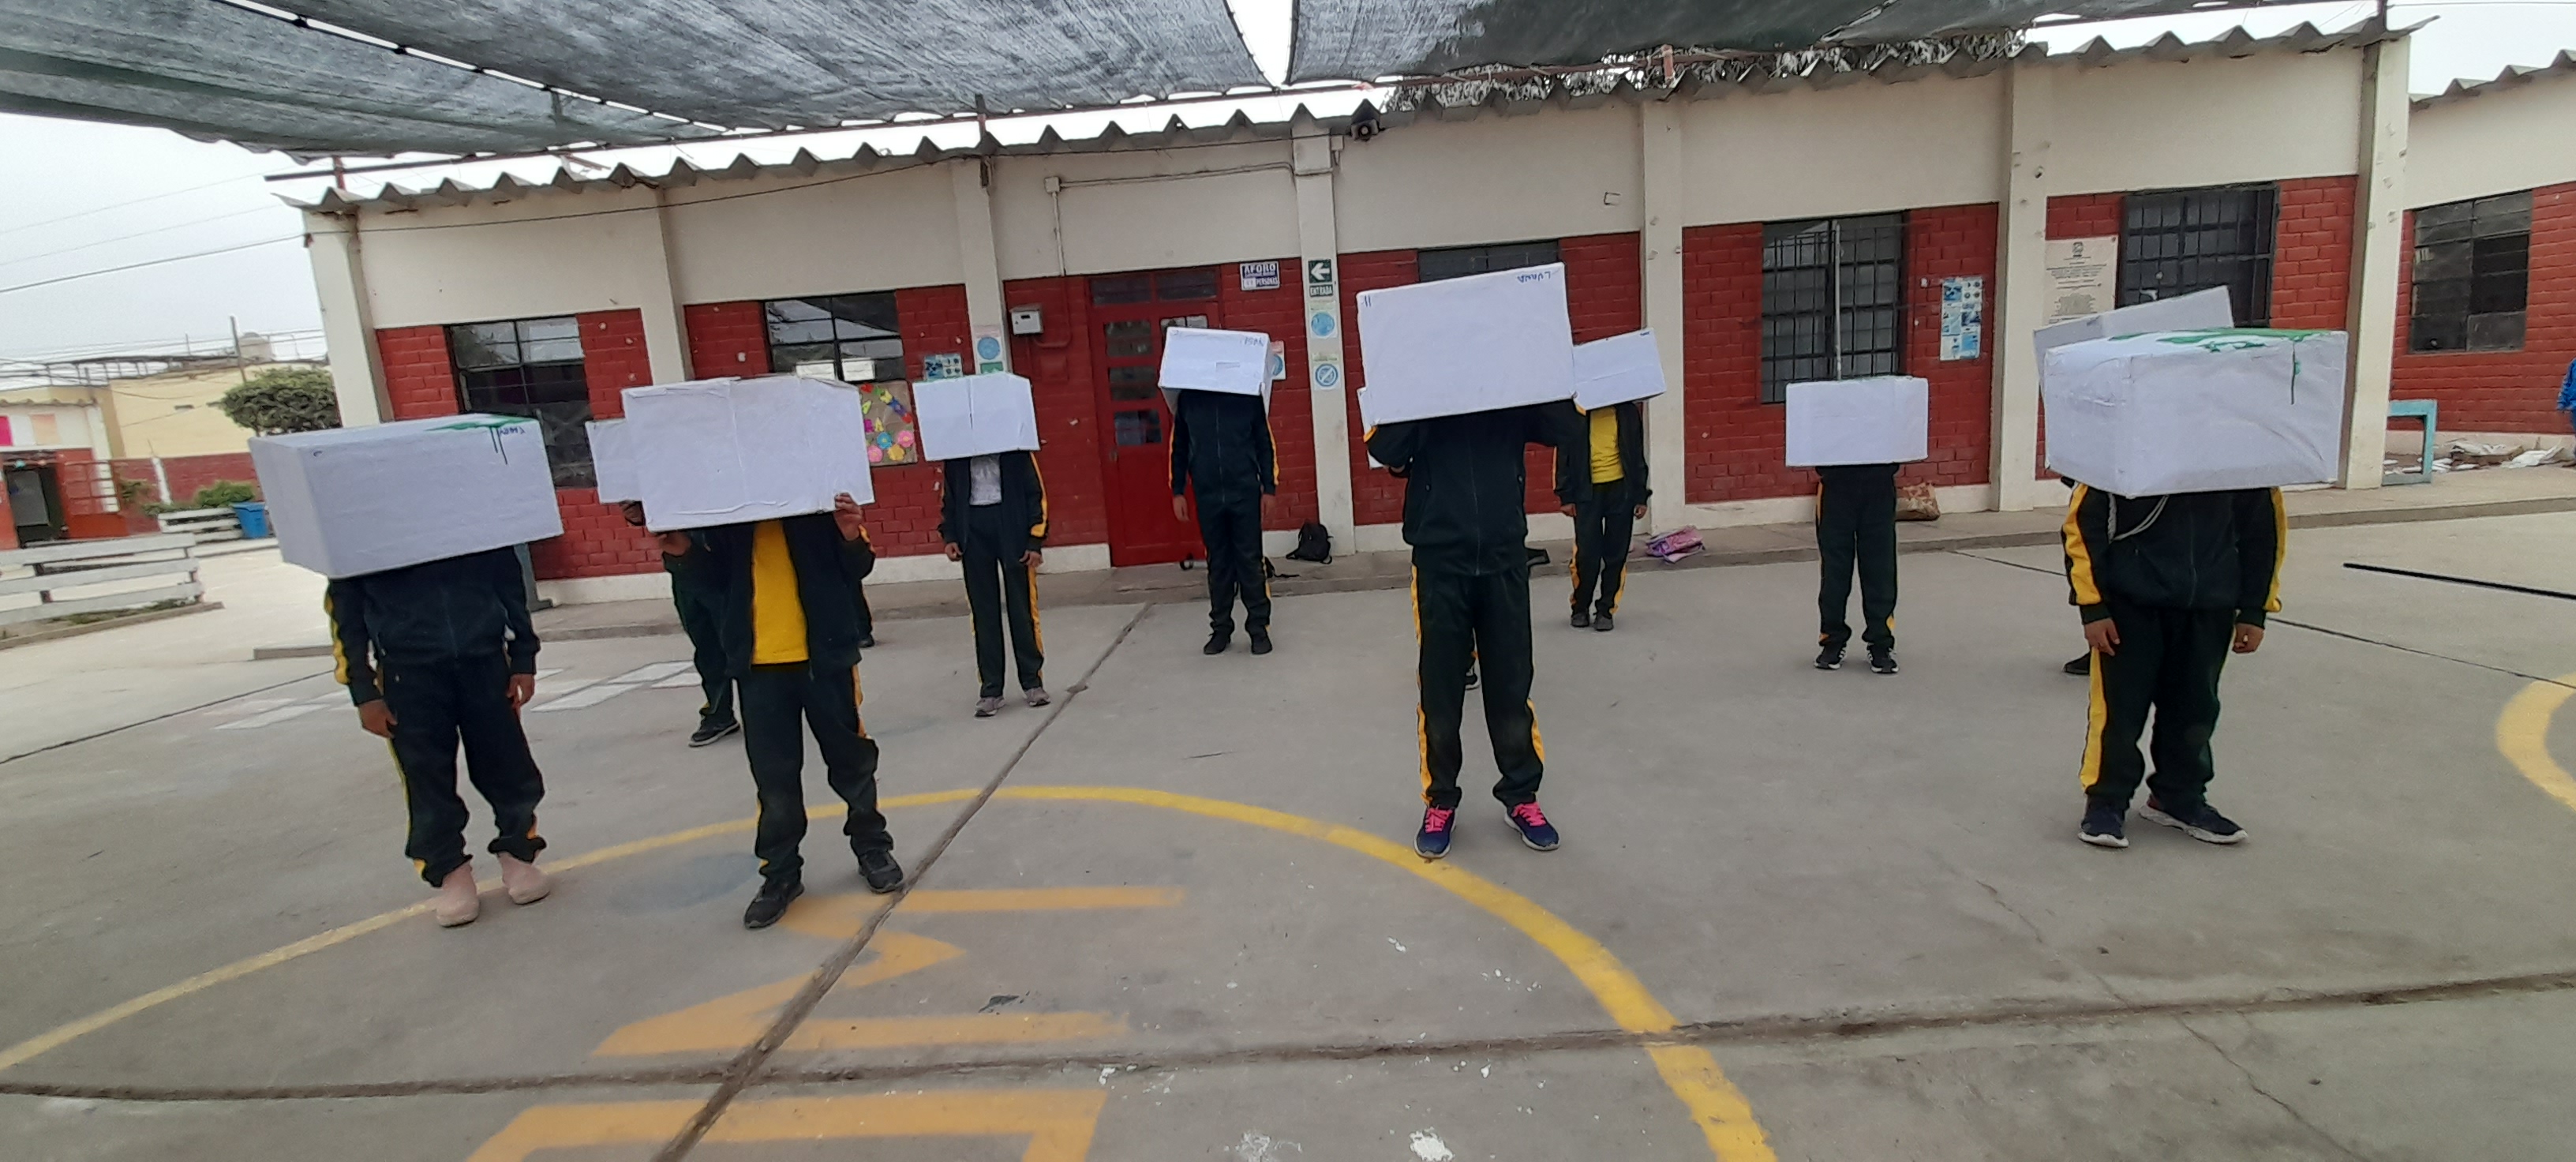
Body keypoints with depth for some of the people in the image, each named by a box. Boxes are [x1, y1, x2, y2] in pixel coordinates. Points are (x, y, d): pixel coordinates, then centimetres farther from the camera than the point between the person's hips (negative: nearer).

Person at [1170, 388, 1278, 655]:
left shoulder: (1249, 395, 0)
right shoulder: (1186, 399, 3)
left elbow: (1264, 442, 3)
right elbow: (1178, 446, 8)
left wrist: (1269, 488, 0)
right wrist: (1177, 491, 6)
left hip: (1245, 492, -1)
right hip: (1207, 495, 1)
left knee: (1250, 561, 2)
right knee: (1218, 563, 9)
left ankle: (1259, 627, 12)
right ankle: (1221, 628, 18)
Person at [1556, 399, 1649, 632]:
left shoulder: (1628, 411, 6)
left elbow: (1637, 455, 11)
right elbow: (1565, 455, 2)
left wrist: (1641, 496, 7)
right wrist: (1566, 496, -3)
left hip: (1621, 489, 2)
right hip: (1587, 492, -2)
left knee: (1616, 555, 4)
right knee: (1587, 555, -2)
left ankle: (1605, 609, 17)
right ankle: (1581, 607, 18)